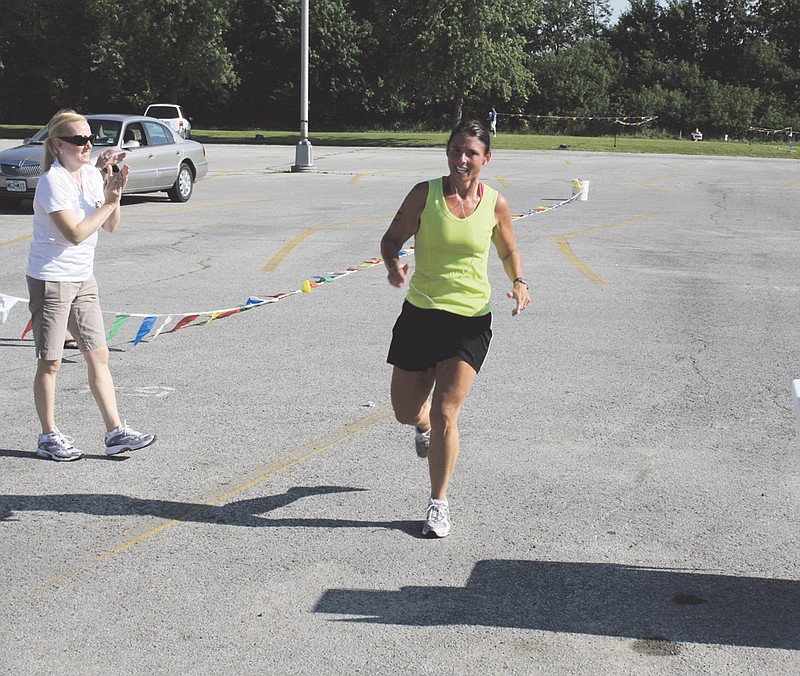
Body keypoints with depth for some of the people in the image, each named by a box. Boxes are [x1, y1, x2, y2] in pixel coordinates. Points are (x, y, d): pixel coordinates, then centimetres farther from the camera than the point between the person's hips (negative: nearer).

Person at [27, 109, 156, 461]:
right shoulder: (53, 182, -16)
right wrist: (109, 200, -18)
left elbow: (110, 226, 7)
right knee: (51, 362, 3)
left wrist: (114, 194, -9)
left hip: (83, 279, 7)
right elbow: (75, 233, -23)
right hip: (50, 280, -7)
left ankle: (115, 432, 10)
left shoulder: (92, 175, 6)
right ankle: (48, 437, 15)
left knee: (98, 355, 6)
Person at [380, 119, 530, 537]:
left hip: (470, 320, -1)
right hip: (420, 314, 1)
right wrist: (394, 265, -20)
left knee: (445, 413, -8)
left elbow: (508, 250, 14)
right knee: (405, 411, 9)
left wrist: (519, 282, -5)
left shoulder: (495, 203, -1)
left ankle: (439, 502, 11)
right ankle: (423, 423, 49)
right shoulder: (424, 194, -5)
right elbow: (392, 239, 2)